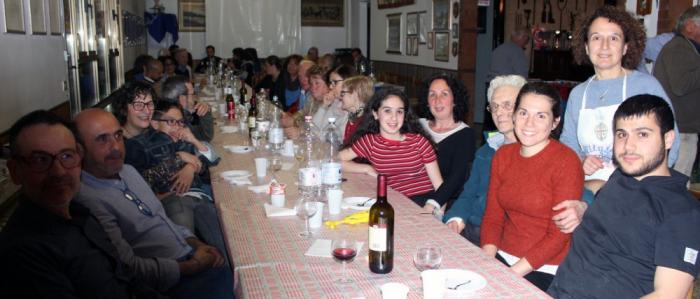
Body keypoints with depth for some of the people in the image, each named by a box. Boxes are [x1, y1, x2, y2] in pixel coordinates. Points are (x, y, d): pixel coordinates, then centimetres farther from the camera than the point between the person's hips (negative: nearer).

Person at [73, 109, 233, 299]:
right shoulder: (89, 199, -17)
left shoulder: (128, 171, 11)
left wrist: (196, 244, 2)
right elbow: (130, 267, -19)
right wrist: (193, 266, -12)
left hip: (190, 257, 8)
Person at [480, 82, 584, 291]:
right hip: (502, 258, 5)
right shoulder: (503, 155, 7)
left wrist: (511, 274, -16)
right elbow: (492, 216, 6)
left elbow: (559, 235, -12)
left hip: (545, 271, -5)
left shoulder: (566, 162, -11)